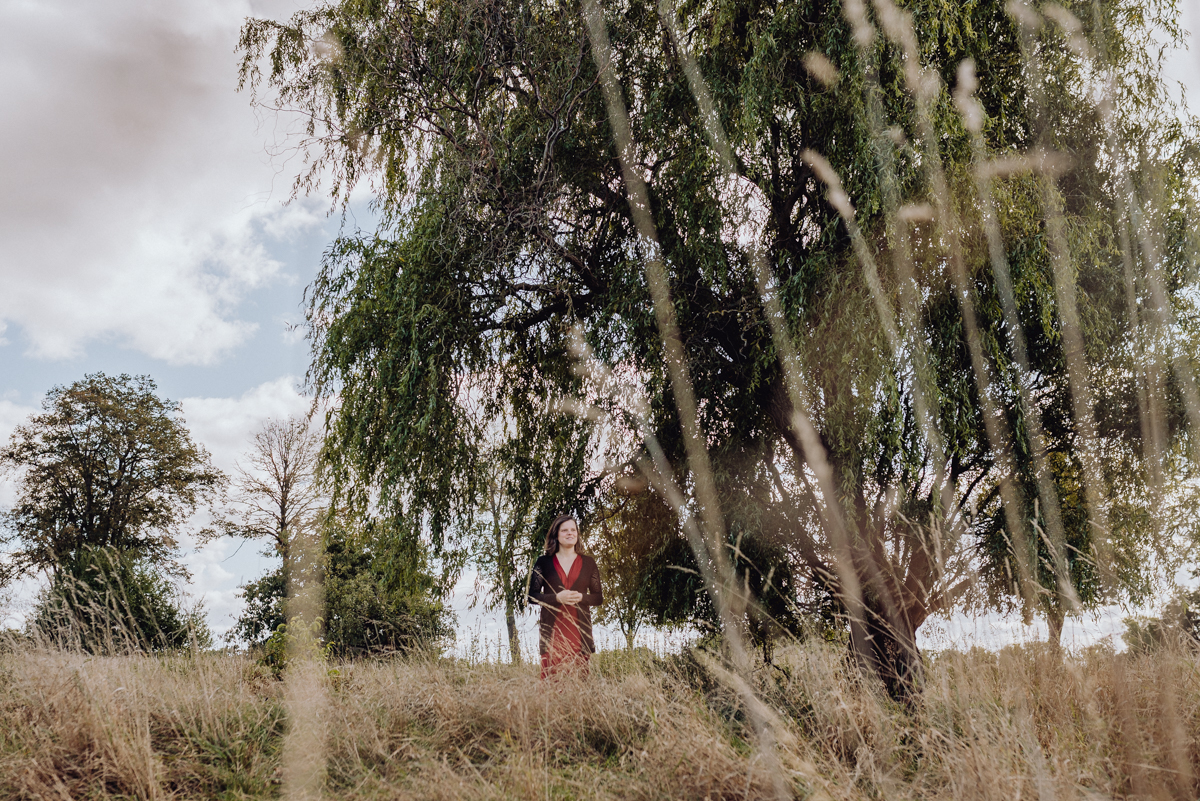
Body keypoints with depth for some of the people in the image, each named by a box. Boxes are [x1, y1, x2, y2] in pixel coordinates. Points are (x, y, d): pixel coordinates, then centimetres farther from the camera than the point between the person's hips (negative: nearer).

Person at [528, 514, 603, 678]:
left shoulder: (588, 563, 11)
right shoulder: (544, 562, 7)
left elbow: (599, 597, 12)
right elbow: (532, 595, 4)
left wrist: (581, 597, -8)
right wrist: (557, 598, -11)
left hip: (579, 626, 1)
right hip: (552, 629, -1)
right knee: (550, 677, -7)